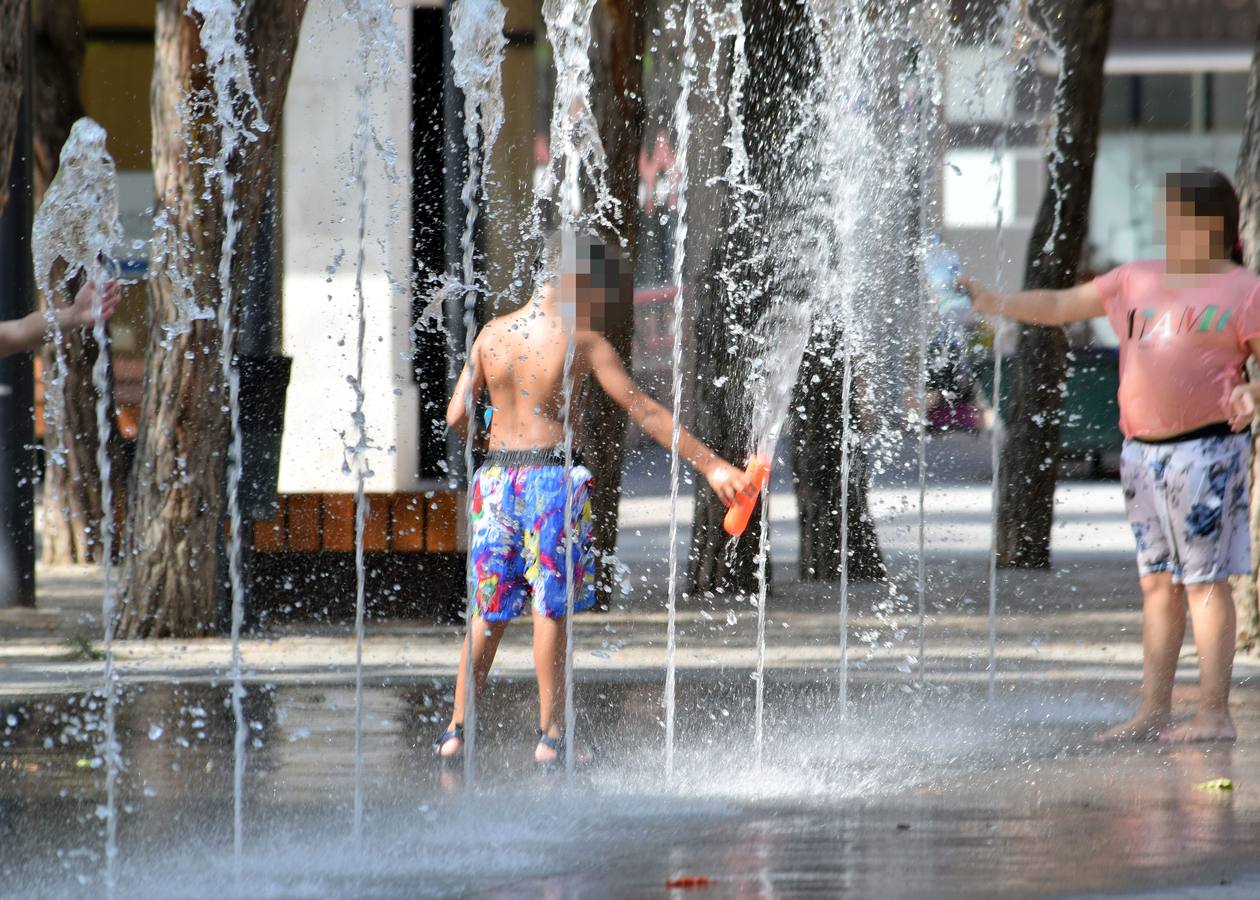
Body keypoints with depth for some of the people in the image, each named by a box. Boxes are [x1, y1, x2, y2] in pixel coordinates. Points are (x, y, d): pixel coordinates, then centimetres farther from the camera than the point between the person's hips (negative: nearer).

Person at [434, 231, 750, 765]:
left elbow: (455, 418, 5)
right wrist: (708, 465, -9)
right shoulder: (582, 342, -7)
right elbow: (644, 412, -10)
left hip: (496, 475, 4)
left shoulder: (493, 334, 5)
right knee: (550, 610, 2)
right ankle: (550, 736, 4)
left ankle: (456, 730, 11)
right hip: (552, 476, -4)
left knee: (489, 612, 12)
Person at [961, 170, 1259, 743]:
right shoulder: (1138, 281, 16)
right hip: (1142, 452, 6)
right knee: (1158, 583, 7)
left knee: (1204, 581, -7)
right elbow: (1059, 307, 20)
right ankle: (1153, 712, 8)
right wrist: (992, 303, 8)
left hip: (1204, 449, -6)